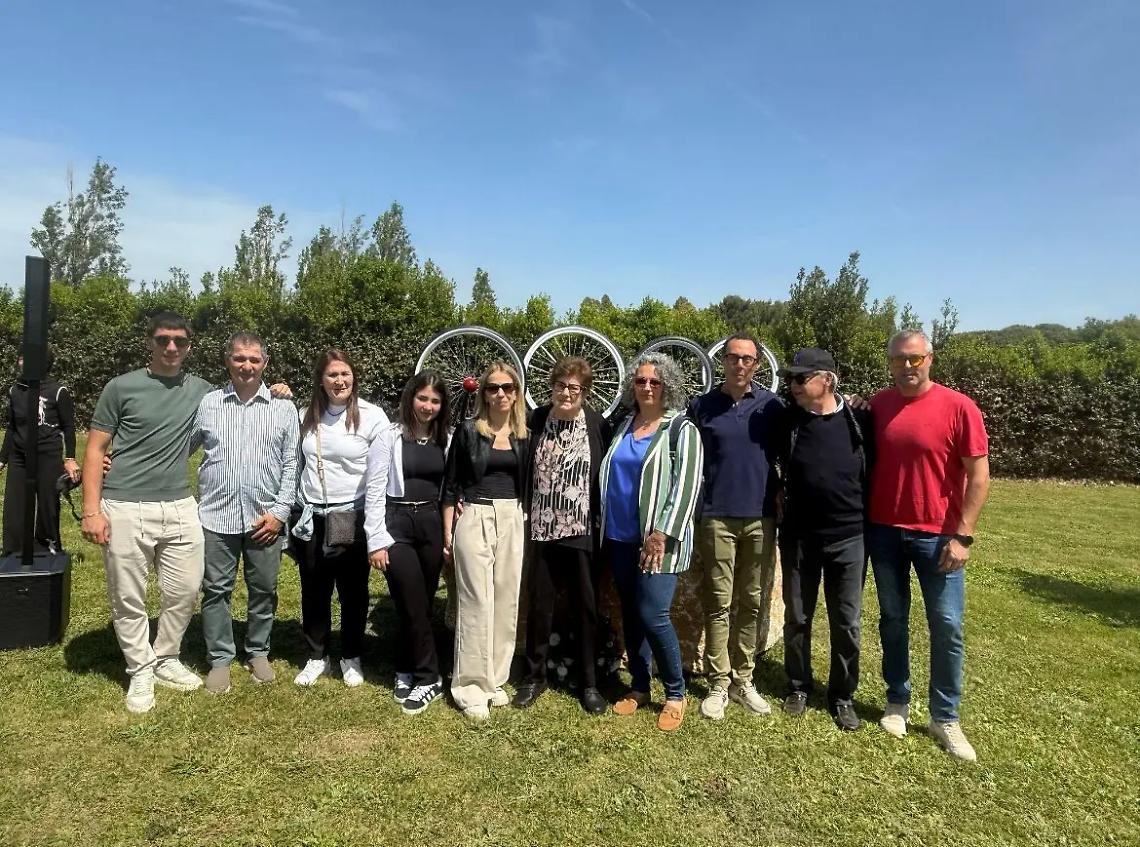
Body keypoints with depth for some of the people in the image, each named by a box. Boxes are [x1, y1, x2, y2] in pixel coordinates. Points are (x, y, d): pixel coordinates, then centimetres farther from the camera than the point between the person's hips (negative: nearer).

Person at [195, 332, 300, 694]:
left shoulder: (283, 408, 1)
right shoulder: (208, 403, 3)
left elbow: (291, 465, 0)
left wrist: (280, 511, -6)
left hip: (265, 517, 0)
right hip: (216, 516, 0)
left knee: (263, 590, 11)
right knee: (216, 590, 9)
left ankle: (258, 652, 29)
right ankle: (220, 659, 24)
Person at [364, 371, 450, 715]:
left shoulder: (444, 440, 7)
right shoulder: (390, 437, -5)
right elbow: (374, 491, -6)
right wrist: (376, 541, -9)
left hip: (432, 525, 4)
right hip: (397, 525, -4)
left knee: (423, 604, 10)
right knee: (413, 606, -3)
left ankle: (406, 671, 26)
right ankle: (429, 678, 12)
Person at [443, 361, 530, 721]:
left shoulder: (523, 435, 8)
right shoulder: (468, 430, -2)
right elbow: (450, 484, 0)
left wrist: (526, 523, 10)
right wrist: (448, 531, -2)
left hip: (512, 521, 4)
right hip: (474, 520, -4)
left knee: (507, 601, 7)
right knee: (477, 602, -3)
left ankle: (494, 679, 20)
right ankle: (471, 687, 7)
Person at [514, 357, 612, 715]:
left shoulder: (598, 425, -4)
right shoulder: (537, 419, 0)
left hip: (582, 531, -1)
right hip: (543, 528, 1)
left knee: (585, 607, 9)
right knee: (539, 604, 10)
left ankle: (589, 683, 23)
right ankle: (534, 676, 27)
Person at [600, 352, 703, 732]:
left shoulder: (682, 429, -5)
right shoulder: (623, 427, 12)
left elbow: (686, 485, -13)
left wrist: (662, 533, -18)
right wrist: (605, 524, 13)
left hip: (659, 538, -6)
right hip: (621, 538, 6)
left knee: (652, 615, -10)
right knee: (630, 614, 11)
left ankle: (675, 694, 9)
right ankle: (638, 687, 27)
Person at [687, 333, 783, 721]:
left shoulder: (771, 405, 3)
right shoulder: (702, 405, 2)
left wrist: (780, 492, 3)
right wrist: (693, 508, 4)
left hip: (761, 517, 1)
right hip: (716, 517, -1)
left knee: (753, 603, 9)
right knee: (718, 604, 3)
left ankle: (743, 680, 21)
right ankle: (718, 684, 13)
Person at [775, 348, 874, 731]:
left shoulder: (859, 421, -6)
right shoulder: (787, 420, -3)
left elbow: (875, 473, 2)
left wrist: (871, 524, 2)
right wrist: (780, 498, 1)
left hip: (849, 537, -1)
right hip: (798, 537, 1)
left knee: (846, 623, 9)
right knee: (797, 618, 12)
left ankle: (843, 696, 26)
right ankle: (798, 687, 30)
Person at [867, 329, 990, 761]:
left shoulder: (958, 408, -9)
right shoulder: (877, 406, 1)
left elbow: (978, 475, -8)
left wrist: (961, 535, -12)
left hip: (937, 535, -3)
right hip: (884, 531, 3)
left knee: (947, 627, 4)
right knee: (893, 620, 13)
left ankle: (945, 718, 19)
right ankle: (897, 702, 28)